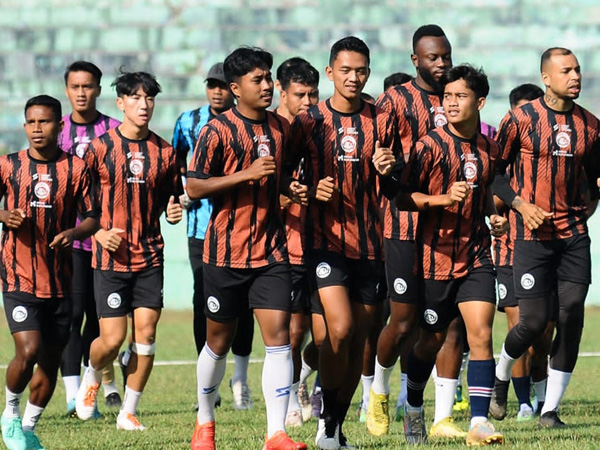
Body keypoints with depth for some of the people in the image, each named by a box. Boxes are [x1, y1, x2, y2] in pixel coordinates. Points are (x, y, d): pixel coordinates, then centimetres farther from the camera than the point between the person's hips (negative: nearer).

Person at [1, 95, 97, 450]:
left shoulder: (76, 168, 1)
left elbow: (93, 218, 4)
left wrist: (73, 232, -17)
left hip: (60, 280, 2)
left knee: (51, 360, 8)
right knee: (29, 350, -18)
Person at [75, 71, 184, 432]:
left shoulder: (164, 152, 6)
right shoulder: (100, 148, -3)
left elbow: (171, 196, 17)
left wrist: (174, 210, -6)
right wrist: (98, 231, -12)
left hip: (150, 255, 3)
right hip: (111, 255, -3)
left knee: (146, 333, -3)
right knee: (113, 339, -6)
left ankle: (129, 412, 8)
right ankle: (91, 380, 28)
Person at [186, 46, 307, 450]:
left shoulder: (282, 128, 9)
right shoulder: (218, 131, -8)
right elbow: (194, 187, -13)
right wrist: (247, 174, -19)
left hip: (271, 250, 3)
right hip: (226, 251, -3)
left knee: (278, 336, -10)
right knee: (219, 341, 9)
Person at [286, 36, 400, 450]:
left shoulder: (381, 122, 8)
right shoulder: (309, 121, 2)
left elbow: (393, 189, 12)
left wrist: (387, 172, -10)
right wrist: (311, 190, -13)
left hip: (369, 242, 3)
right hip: (326, 240, -3)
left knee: (358, 340, 5)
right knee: (340, 328, -18)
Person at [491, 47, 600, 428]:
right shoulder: (521, 120, -5)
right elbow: (495, 171, 1)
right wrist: (521, 204, -12)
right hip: (533, 235, -4)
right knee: (534, 321, -7)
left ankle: (551, 409, 3)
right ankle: (502, 371, 26)